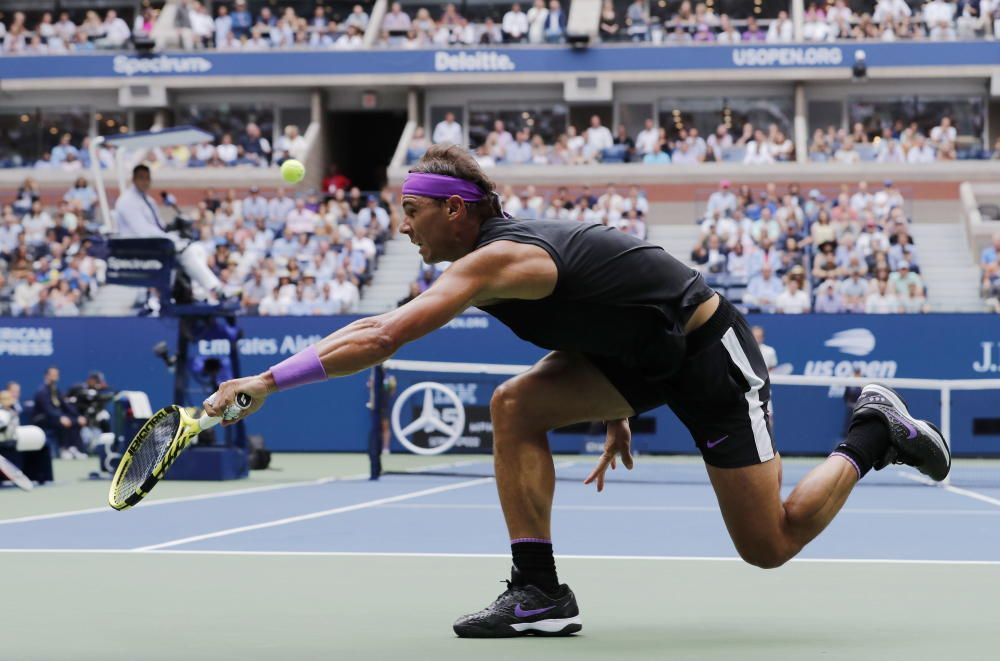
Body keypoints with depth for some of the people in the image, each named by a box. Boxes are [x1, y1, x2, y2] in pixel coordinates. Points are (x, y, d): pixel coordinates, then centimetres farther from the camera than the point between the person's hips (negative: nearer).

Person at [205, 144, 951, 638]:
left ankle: (874, 434, 17)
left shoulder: (495, 260, -28)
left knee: (770, 545, -3)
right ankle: (540, 592, -8)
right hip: (643, 358, 9)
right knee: (516, 407, -11)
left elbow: (378, 339, -37)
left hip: (709, 346, -9)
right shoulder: (504, 249, 2)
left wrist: (269, 381, -37)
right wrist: (616, 413, 19)